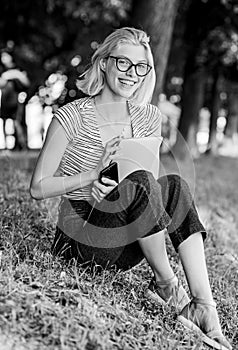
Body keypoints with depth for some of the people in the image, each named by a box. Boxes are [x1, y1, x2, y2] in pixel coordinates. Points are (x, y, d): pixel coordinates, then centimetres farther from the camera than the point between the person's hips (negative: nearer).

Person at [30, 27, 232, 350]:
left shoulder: (149, 118, 5)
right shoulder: (71, 118, -8)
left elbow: (148, 184, 8)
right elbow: (38, 188, -7)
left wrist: (117, 182, -14)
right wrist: (95, 174, -19)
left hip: (125, 245, 5)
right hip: (79, 236, -5)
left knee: (173, 186, -22)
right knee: (142, 183, -30)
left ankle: (204, 302, -26)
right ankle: (165, 285, -13)